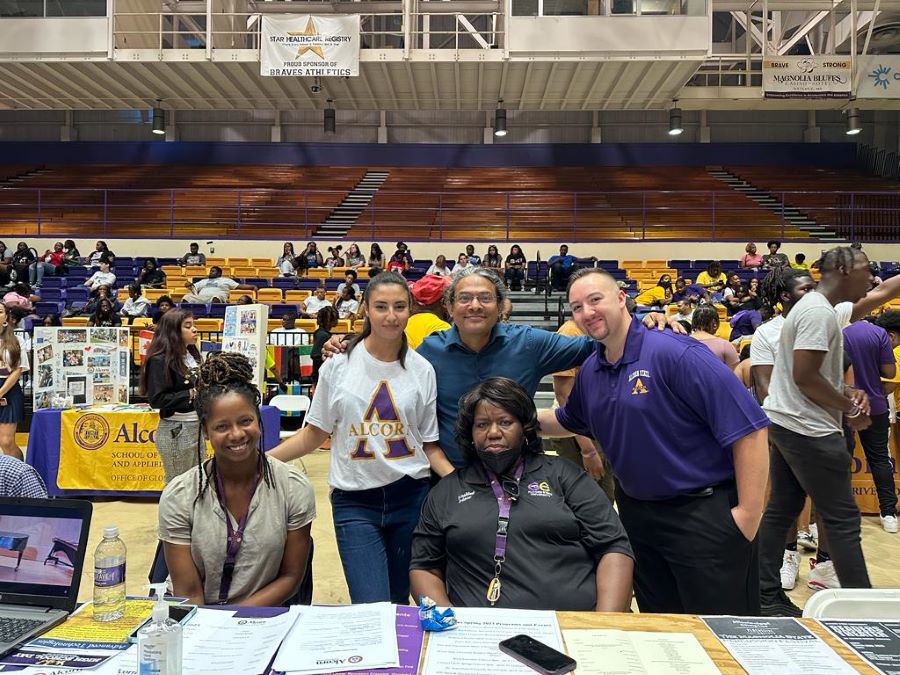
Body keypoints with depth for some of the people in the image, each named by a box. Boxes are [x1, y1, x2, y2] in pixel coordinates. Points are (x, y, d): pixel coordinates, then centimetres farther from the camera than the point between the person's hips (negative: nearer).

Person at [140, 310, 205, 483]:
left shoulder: (192, 354, 7)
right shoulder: (160, 360, -14)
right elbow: (156, 399, -19)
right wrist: (191, 394, -20)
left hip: (197, 427, 7)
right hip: (176, 431, -7)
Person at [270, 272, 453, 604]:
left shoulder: (422, 370, 1)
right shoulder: (339, 365, -2)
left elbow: (429, 444, 5)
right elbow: (315, 433, 4)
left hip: (410, 497, 2)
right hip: (354, 501, -1)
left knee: (401, 602, 16)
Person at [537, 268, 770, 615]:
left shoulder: (674, 352, -20)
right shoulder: (589, 371, 3)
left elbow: (749, 428, -22)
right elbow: (567, 421, 25)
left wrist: (749, 513, -21)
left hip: (704, 511, -7)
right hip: (636, 513, 7)